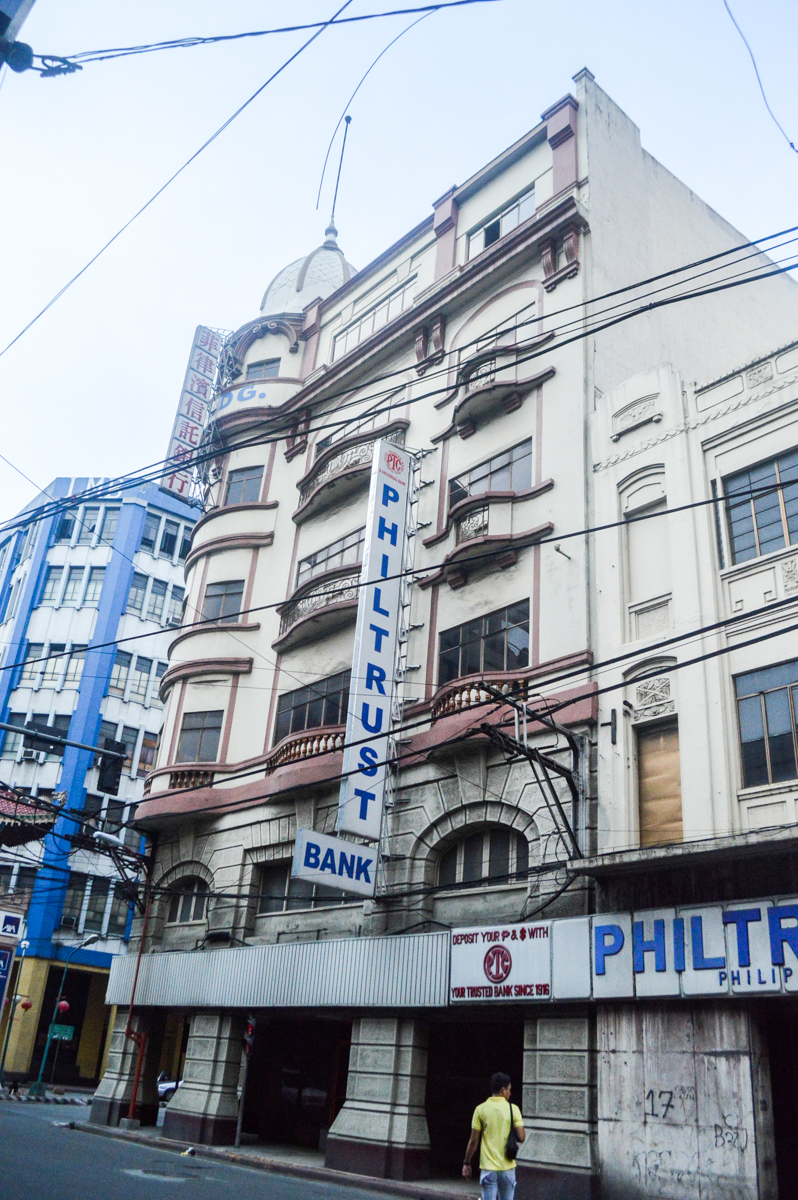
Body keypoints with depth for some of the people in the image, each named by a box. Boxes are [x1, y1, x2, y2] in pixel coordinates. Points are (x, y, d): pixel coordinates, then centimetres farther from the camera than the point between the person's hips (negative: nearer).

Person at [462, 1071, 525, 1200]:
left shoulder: (480, 1109, -4)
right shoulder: (513, 1109, -5)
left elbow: (473, 1141, -4)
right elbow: (521, 1137, -8)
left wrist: (467, 1163, 6)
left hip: (488, 1167, -1)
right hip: (507, 1167, 1)